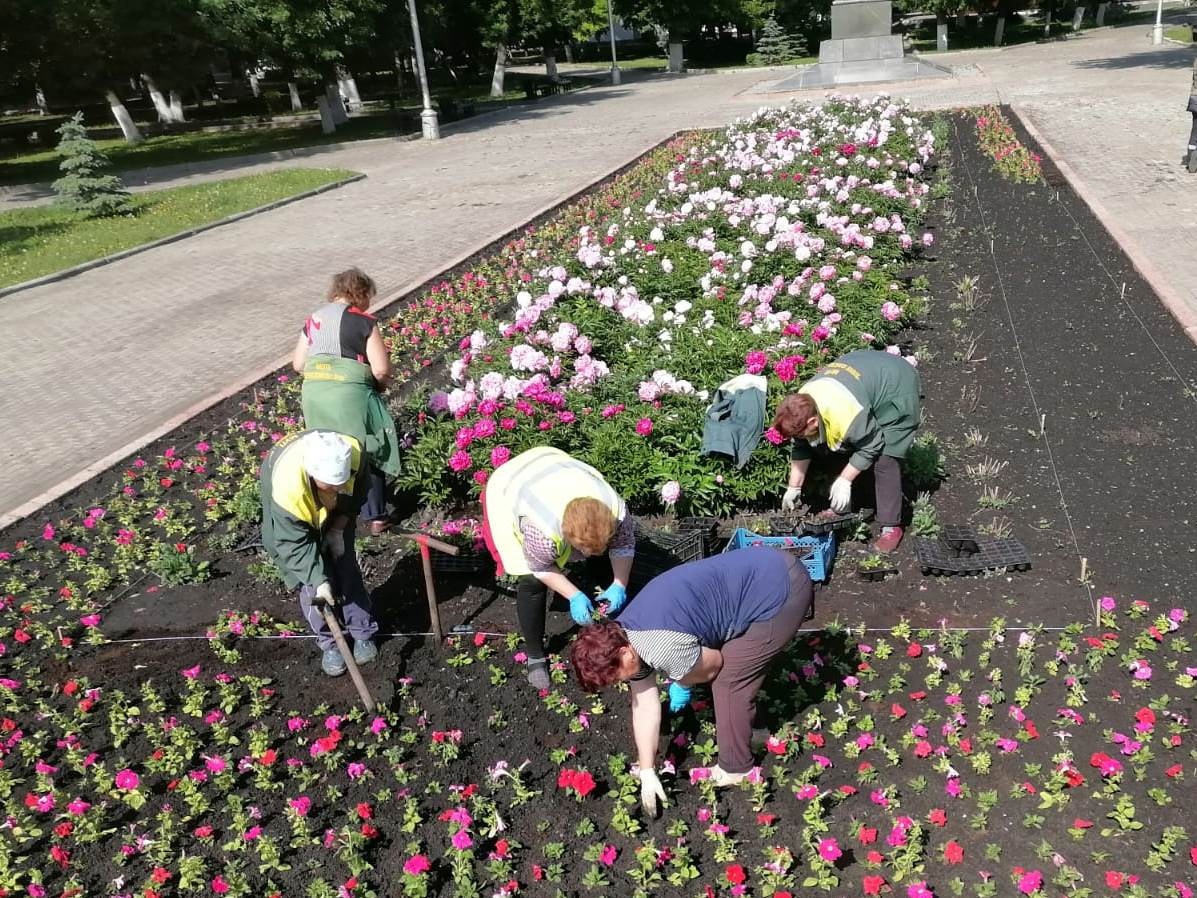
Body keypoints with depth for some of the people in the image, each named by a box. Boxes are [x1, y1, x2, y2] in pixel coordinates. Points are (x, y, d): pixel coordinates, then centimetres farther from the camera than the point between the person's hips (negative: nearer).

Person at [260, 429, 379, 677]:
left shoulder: (354, 453, -35)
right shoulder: (287, 487, -45)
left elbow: (358, 489, -11)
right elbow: (294, 543, -33)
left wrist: (339, 528, -13)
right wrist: (318, 580, -36)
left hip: (335, 516, 3)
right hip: (293, 524, -3)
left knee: (347, 570, 5)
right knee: (311, 585, -4)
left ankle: (363, 633, 21)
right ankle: (329, 643, 15)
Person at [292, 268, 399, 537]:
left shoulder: (313, 319, 12)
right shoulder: (364, 322, -6)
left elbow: (298, 364, 15)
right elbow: (381, 369, -11)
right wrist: (380, 385, 10)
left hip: (313, 394, 5)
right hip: (349, 395, -5)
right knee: (366, 453, 11)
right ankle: (376, 516, 17)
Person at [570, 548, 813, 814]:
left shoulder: (662, 649, -26)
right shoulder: (624, 640, 3)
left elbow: (713, 664, -7)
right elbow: (645, 707, 11)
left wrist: (682, 685, 13)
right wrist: (647, 773, 14)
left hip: (782, 590, -8)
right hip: (764, 567, 8)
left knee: (729, 680, 0)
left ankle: (735, 768, 18)